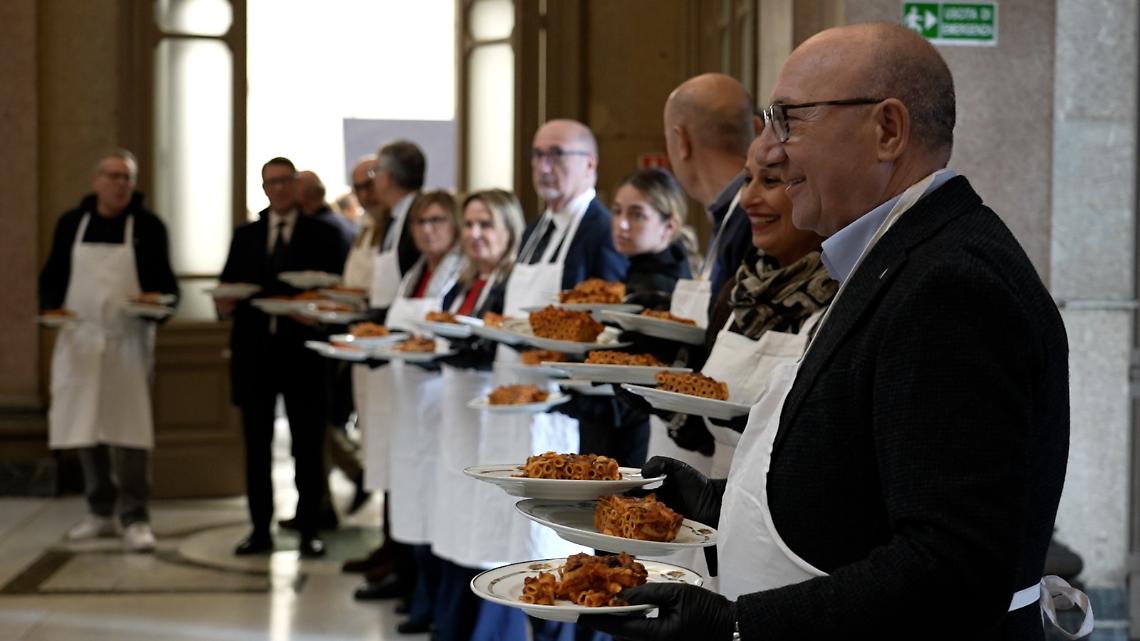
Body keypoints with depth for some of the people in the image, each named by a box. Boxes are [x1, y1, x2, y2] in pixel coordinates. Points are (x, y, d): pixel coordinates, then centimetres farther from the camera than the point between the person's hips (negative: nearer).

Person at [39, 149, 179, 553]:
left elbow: (166, 284, 5)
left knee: (128, 428, -8)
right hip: (80, 340, 3)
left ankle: (135, 520, -2)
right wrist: (51, 308, -6)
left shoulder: (148, 226, 3)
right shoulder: (71, 224, 9)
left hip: (128, 339, -3)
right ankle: (100, 514, 20)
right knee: (84, 426, 8)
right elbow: (52, 277, 14)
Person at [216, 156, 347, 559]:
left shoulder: (323, 235, 5)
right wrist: (224, 305, -11)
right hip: (254, 354, 3)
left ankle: (309, 530, 8)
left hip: (302, 354, -3)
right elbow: (226, 287, 11)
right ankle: (260, 529, 13)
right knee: (256, 445, 6)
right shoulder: (245, 236, 14)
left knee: (308, 446, 1)